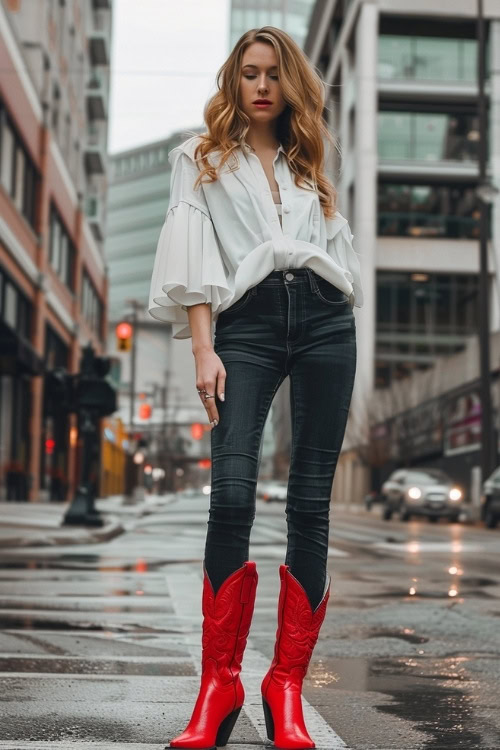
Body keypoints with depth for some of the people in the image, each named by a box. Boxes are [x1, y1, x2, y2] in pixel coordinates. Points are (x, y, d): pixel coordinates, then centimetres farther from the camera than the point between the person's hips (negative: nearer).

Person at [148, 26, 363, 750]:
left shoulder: (309, 164, 24)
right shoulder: (201, 158, 16)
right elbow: (193, 259, 5)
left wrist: (344, 349, 12)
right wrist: (203, 349, -7)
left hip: (322, 319, 3)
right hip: (246, 326, -3)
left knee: (310, 502, -4)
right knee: (233, 494, -19)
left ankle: (287, 684, 2)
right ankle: (219, 682, -9)